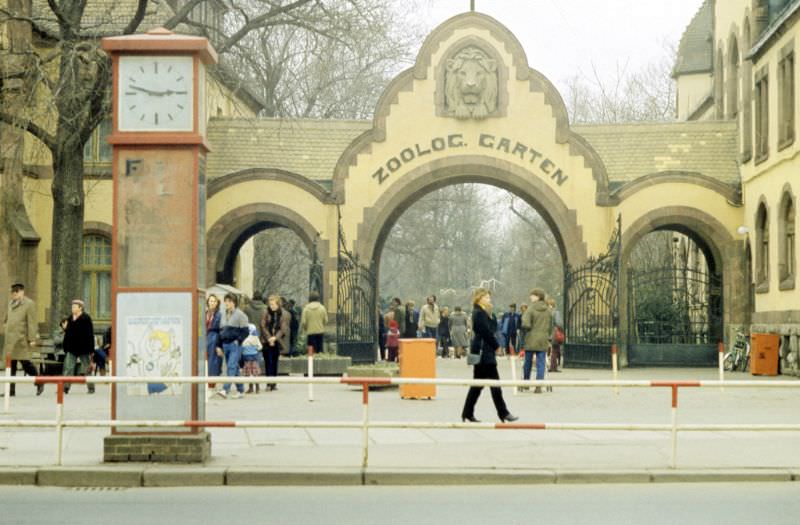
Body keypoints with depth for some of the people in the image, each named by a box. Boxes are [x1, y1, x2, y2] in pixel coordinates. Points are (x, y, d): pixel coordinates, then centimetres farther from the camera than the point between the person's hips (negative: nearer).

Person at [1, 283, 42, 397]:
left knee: (25, 362, -5)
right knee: (11, 365, 6)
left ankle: (39, 383, 13)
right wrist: (5, 330, 15)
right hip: (10, 339, 7)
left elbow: (32, 323, -9)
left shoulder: (29, 304, -5)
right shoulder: (10, 303, 17)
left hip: (21, 339, -7)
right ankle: (11, 390, 9)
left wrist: (32, 339, -14)